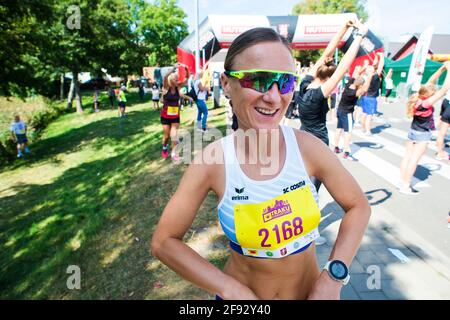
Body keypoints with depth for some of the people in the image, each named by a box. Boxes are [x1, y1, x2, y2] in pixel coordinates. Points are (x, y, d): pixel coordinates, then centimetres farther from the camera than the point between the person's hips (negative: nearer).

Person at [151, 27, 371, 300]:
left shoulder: (307, 146, -19)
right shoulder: (213, 162, -22)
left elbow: (358, 206, -5)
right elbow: (165, 242, -15)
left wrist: (333, 276, -15)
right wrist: (232, 290, -20)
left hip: (311, 290, 2)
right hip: (240, 293, -1)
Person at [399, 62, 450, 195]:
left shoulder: (418, 97, -8)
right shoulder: (427, 103, -26)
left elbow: (431, 81, 3)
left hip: (413, 131, 8)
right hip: (423, 134, -8)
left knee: (407, 157, 10)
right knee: (414, 160, -3)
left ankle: (402, 182, 17)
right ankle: (405, 186, 1)